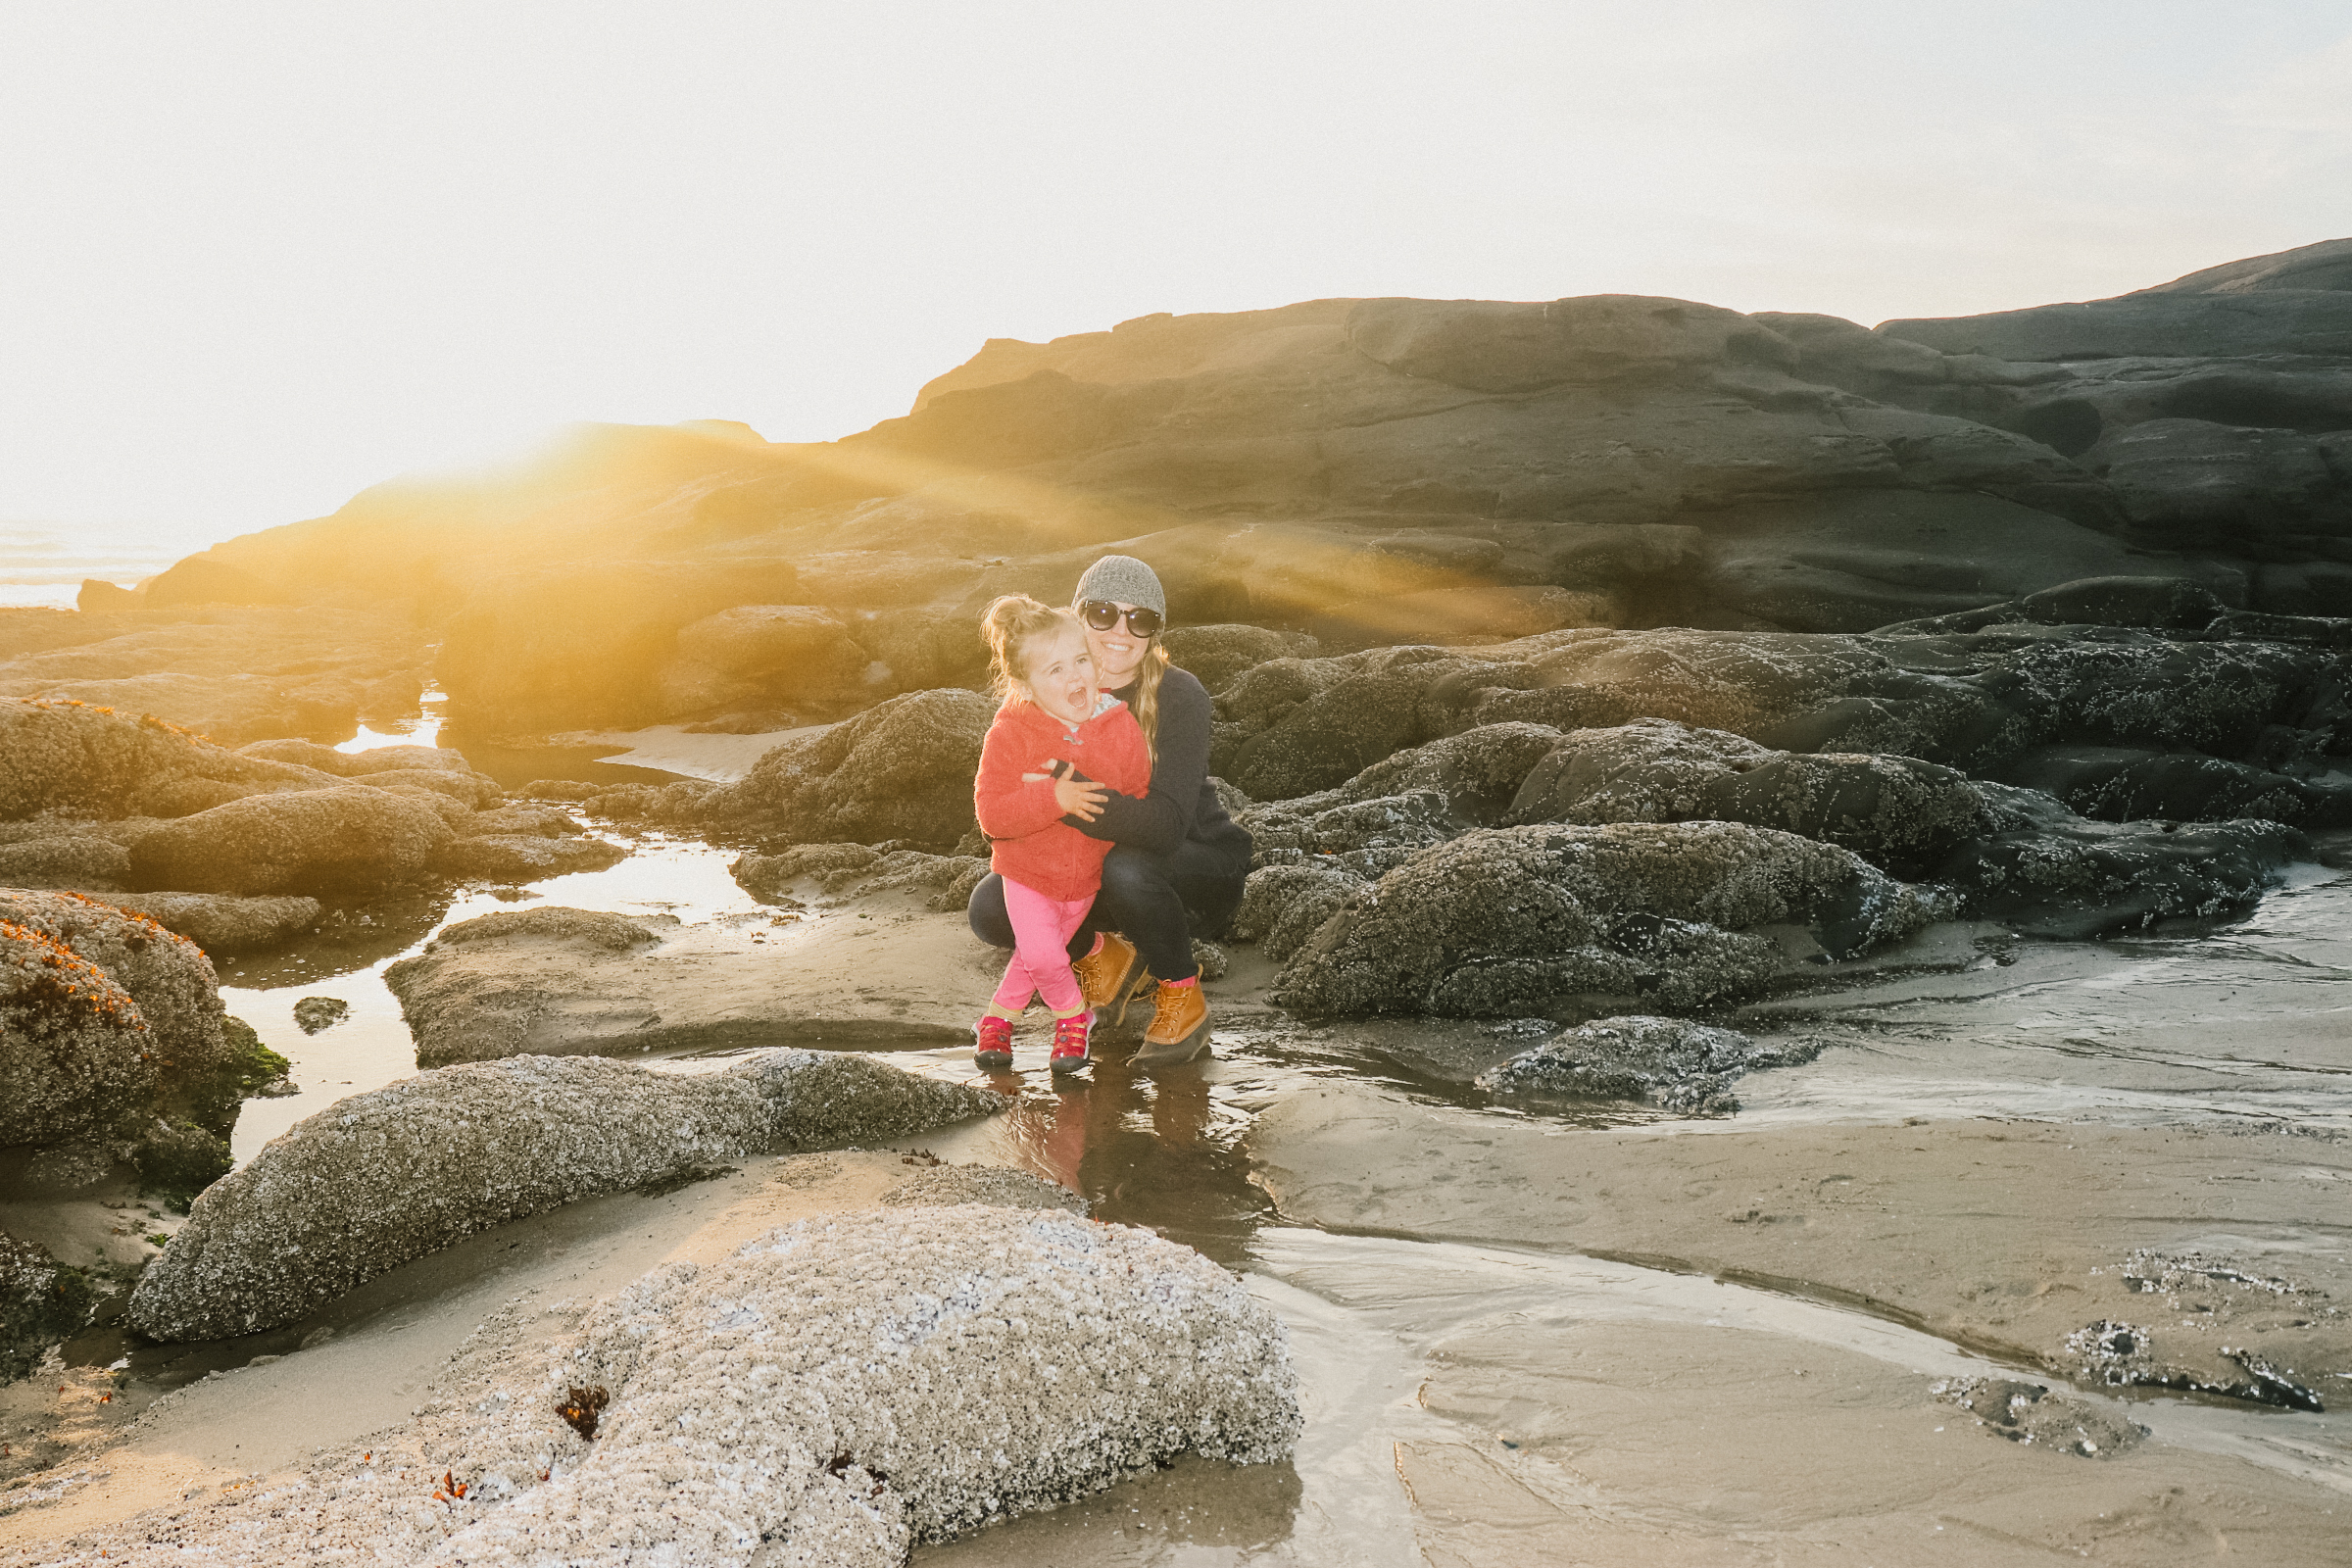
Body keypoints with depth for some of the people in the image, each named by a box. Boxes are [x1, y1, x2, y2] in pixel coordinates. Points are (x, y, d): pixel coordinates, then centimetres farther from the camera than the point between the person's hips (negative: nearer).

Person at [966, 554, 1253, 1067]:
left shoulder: (1179, 697, -23)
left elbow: (1165, 824, -35)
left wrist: (1059, 798, -40)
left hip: (1200, 867, -5)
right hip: (1091, 862, 5)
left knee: (1128, 868, -37)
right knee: (990, 907, -15)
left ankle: (1183, 998, -10)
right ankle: (1104, 952, 13)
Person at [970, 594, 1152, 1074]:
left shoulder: (1121, 727, -14)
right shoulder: (1009, 734, -22)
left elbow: (1139, 797, -2)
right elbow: (991, 813, -28)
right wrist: (1053, 798, -39)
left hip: (1089, 873, 3)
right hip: (1027, 871, -3)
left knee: (1035, 954, 14)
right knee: (1043, 954, -13)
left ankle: (999, 1016, 39)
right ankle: (1073, 1014, 16)